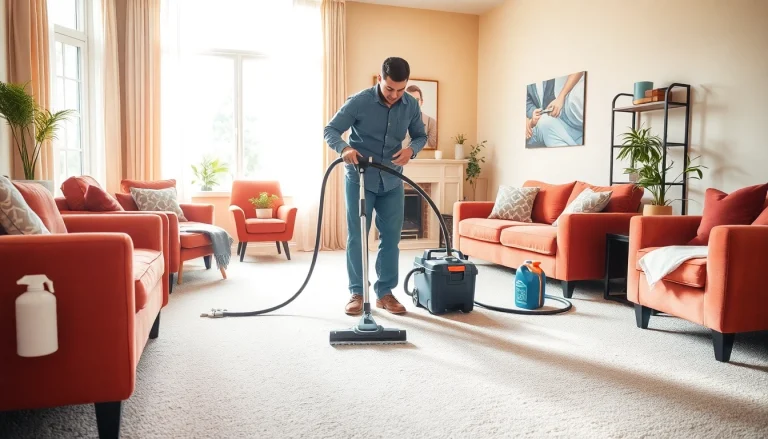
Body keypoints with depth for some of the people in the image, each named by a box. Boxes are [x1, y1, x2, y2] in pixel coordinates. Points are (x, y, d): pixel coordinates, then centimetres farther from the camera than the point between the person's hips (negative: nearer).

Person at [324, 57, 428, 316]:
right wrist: (344, 148, -34)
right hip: (359, 180, -3)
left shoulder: (411, 105, -3)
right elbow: (330, 130, -12)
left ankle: (385, 292, 17)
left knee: (391, 237, 5)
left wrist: (411, 149, -14)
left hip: (392, 182, 4)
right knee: (356, 237, -1)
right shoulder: (359, 102, -14)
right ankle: (357, 293, 11)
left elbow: (421, 135, 10)